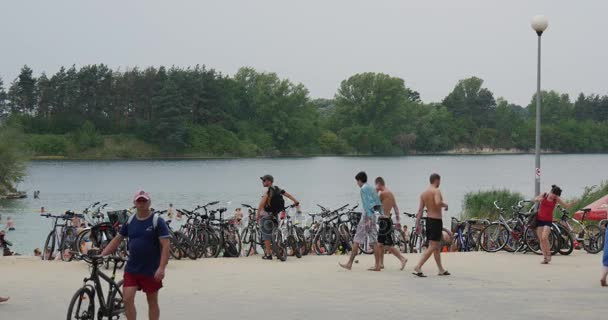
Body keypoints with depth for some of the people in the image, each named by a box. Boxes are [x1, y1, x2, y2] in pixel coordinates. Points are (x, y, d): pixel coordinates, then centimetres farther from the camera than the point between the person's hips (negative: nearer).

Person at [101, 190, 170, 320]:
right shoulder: (130, 222, 6)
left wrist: (162, 268, -23)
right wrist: (101, 255, 3)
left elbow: (165, 245, -15)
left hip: (151, 271, -4)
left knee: (152, 302, 8)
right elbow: (117, 240, 12)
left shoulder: (157, 221, -9)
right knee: (127, 299, -5)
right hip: (131, 269, 4)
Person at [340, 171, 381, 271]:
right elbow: (378, 204, 16)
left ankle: (349, 264, 0)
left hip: (367, 216, -8)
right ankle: (377, 265, 0)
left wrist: (368, 218, -24)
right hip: (372, 215, 8)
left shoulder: (363, 189, -8)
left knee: (357, 240, -3)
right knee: (373, 241, 5)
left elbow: (366, 204, -18)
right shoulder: (371, 188, 18)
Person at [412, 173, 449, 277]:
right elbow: (438, 202, -33)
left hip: (429, 220, 9)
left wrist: (417, 224, 7)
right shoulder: (436, 191, -13)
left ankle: (441, 269, 25)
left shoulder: (424, 193, 10)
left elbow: (420, 210, 7)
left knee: (437, 246, 18)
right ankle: (418, 268, -18)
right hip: (436, 221, -9)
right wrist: (445, 205, -12)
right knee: (432, 247, -8)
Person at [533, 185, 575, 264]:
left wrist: (572, 204, -21)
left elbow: (566, 205, 0)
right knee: (541, 239, 1)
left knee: (544, 238, -20)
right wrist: (538, 199, -15)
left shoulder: (556, 199, 0)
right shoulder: (544, 195, 1)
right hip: (539, 219, 2)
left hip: (548, 221, -2)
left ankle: (548, 254, -1)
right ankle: (545, 257, 9)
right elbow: (535, 200, 8)